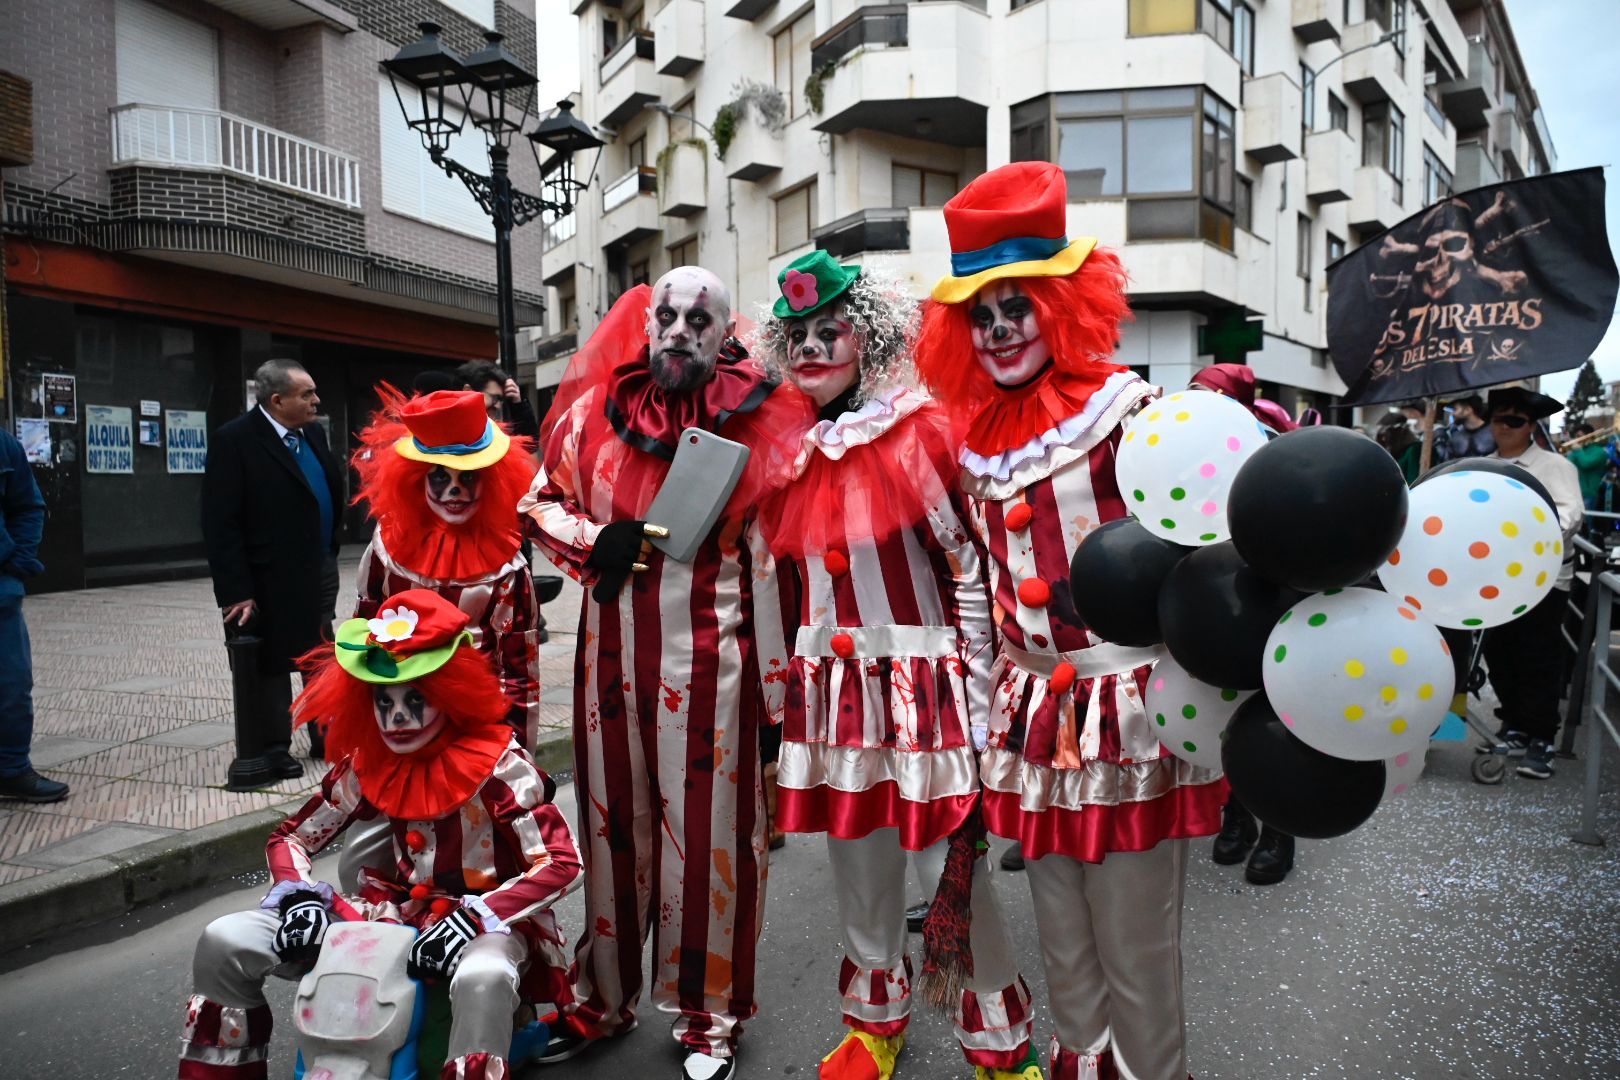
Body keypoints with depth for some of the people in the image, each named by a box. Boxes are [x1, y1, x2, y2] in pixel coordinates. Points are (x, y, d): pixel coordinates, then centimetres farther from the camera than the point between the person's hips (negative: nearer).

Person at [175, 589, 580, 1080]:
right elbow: (289, 838, 10)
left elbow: (562, 864, -21)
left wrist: (476, 915, -31)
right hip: (395, 912, 5)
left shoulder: (499, 765, -17)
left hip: (482, 923, -5)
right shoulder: (366, 765, -1)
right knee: (223, 943, -7)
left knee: (483, 978, -42)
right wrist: (301, 894, -11)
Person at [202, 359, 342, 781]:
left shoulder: (313, 433, 6)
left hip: (320, 568, 7)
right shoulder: (234, 440, -15)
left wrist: (329, 551, 9)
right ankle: (275, 747, 19)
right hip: (272, 577, -7)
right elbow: (220, 524, -17)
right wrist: (237, 591, -20)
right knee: (272, 663, 6)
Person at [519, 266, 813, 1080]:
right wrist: (595, 540, -8)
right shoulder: (595, 411, 3)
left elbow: (774, 558, -4)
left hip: (709, 660, -3)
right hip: (611, 653, 3)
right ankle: (604, 997, 34)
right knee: (613, 824, 15)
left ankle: (709, 1015, 25)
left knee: (708, 831, 6)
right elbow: (540, 504, 13)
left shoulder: (755, 423, -4)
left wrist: (774, 683, -5)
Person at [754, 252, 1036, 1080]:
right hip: (830, 693, 6)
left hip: (923, 687, -5)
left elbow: (975, 575, -10)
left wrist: (978, 703, -11)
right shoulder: (792, 454, 8)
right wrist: (792, 687, 15)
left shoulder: (926, 435, -9)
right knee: (857, 871, 19)